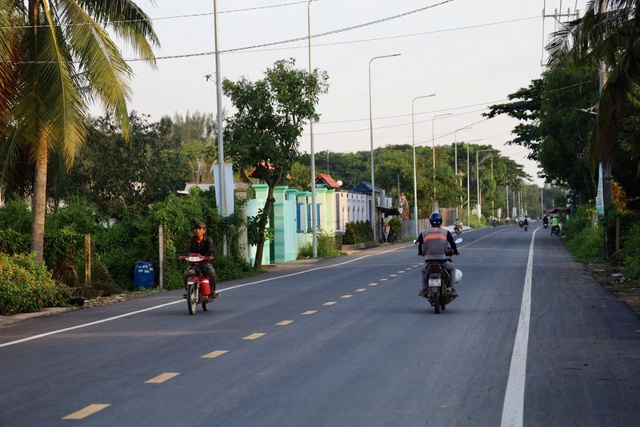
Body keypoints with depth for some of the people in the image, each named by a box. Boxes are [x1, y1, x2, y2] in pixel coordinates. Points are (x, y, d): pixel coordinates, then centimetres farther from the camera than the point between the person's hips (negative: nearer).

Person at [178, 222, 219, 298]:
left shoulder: (207, 239, -2)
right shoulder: (191, 240, 3)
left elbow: (212, 249, -20)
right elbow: (187, 249, -12)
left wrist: (211, 256, -43)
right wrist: (182, 256, -35)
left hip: (205, 262, -2)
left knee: (212, 272, -31)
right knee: (185, 274, -20)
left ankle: (212, 291, -21)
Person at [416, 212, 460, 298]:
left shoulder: (423, 233, 5)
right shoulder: (445, 232, 4)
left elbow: (420, 244, 14)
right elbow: (452, 243, 10)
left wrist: (420, 252, 36)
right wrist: (456, 251, 31)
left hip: (428, 260, 1)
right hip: (442, 260, 0)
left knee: (423, 270, 33)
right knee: (452, 269, 29)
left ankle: (424, 289, 13)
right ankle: (452, 289, 14)